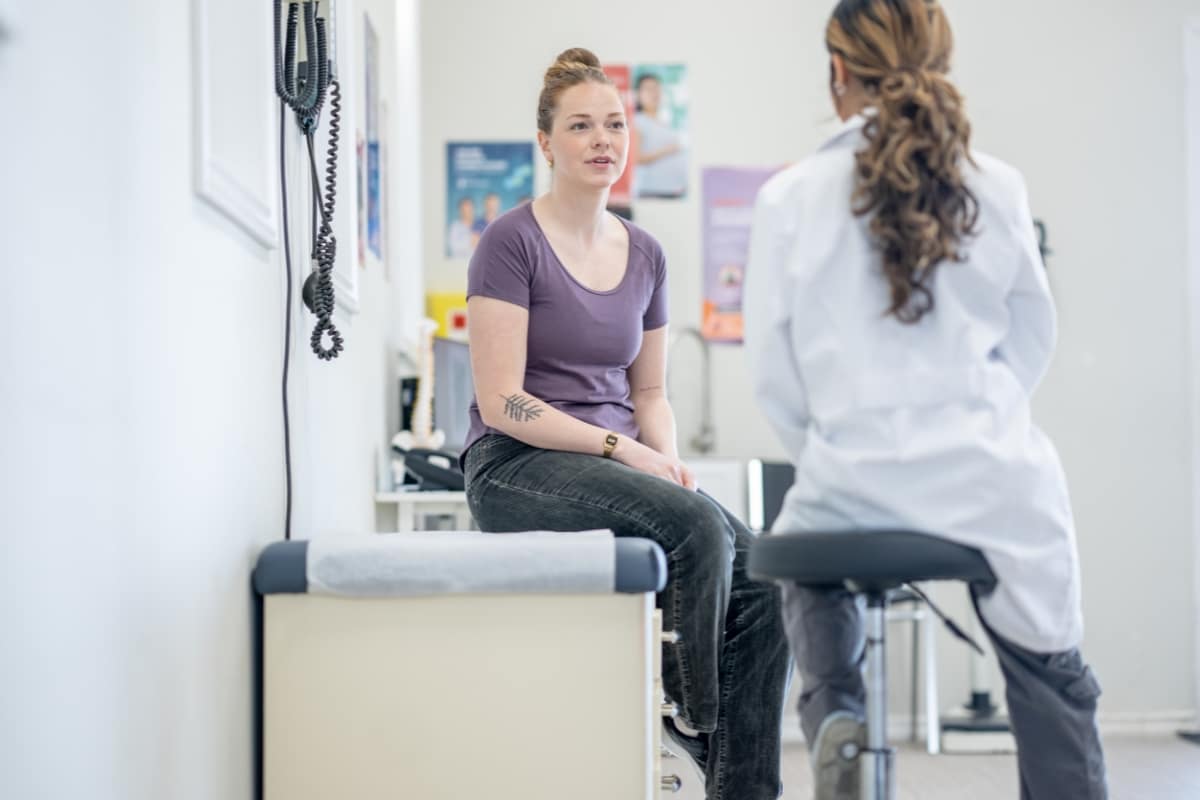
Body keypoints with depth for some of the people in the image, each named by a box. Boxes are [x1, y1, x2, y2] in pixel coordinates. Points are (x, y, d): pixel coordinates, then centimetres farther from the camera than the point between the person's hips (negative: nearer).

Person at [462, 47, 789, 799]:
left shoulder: (645, 254, 11)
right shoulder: (512, 241, -7)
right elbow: (501, 402, -13)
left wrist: (669, 457, -3)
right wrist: (621, 448, -20)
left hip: (618, 464, 6)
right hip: (518, 467, -6)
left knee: (762, 578, -19)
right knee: (696, 523, -31)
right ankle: (691, 712, -8)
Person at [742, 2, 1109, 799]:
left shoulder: (790, 197, -8)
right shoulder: (998, 188, -4)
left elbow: (772, 366, -2)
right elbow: (1033, 337, 7)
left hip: (852, 482, 0)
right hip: (993, 477, 0)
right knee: (1052, 681, 18)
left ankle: (833, 708, 13)